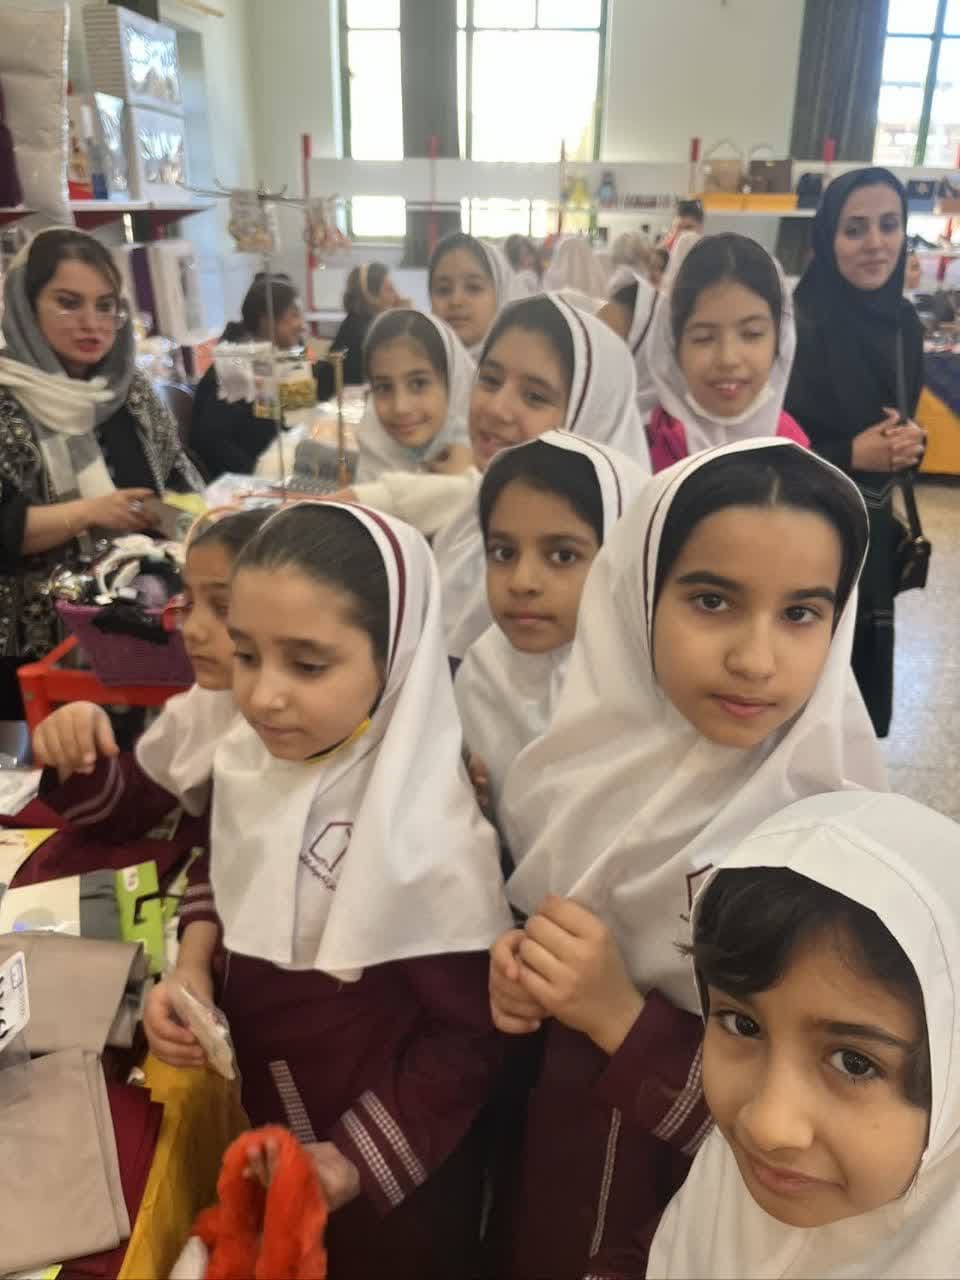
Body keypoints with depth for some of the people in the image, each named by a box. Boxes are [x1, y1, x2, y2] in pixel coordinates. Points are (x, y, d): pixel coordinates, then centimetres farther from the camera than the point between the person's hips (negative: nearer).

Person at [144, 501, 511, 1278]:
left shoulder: (429, 833, -30)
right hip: (266, 1128, 6)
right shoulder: (251, 759, -11)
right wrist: (191, 971, -8)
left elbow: (468, 1037, -20)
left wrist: (355, 1161, -20)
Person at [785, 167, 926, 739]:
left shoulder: (904, 322, 5)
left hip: (870, 532, 6)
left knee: (862, 682, 15)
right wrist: (848, 455, -20)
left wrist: (911, 443, -6)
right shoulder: (796, 323, -15)